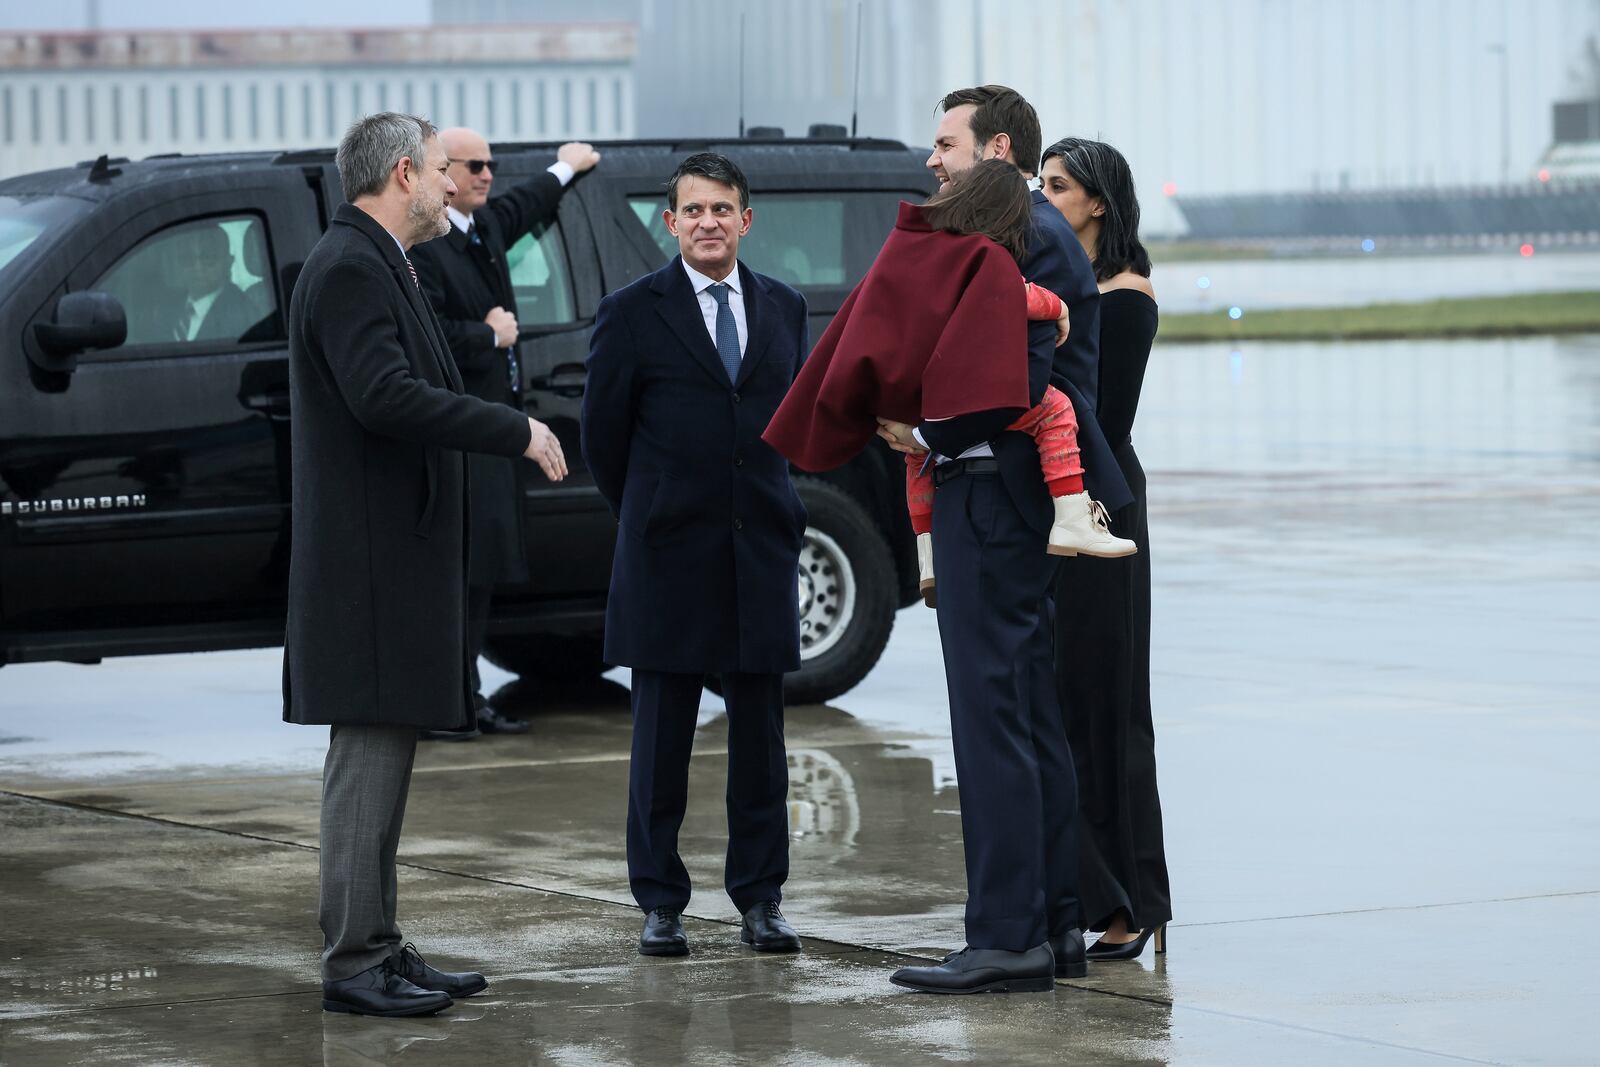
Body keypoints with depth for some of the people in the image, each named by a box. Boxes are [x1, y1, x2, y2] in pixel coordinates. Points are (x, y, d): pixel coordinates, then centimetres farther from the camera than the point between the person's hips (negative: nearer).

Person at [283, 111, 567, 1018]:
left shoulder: (379, 266, 19)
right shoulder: (349, 268, -14)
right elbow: (383, 396, -26)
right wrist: (518, 432, -21)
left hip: (398, 560, 11)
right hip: (370, 561, -11)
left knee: (381, 760, 12)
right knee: (370, 756, -9)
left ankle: (380, 950, 17)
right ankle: (355, 965, -7)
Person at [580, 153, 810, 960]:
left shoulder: (783, 308, 10)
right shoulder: (632, 313, -2)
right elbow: (602, 433, 4)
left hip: (761, 552, 3)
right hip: (669, 559, -3)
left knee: (760, 736, 5)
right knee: (661, 740, 2)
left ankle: (760, 901, 11)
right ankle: (659, 903, 9)